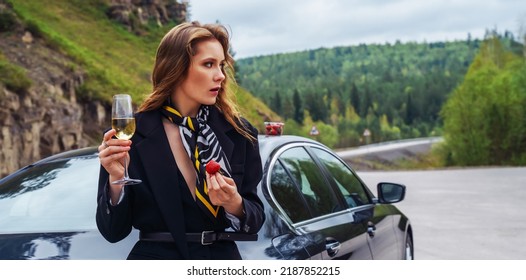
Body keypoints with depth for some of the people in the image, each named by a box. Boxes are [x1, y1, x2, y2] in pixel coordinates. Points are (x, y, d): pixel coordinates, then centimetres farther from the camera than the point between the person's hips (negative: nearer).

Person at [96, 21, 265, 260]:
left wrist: (234, 204, -18)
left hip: (223, 256, 2)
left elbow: (255, 220, 1)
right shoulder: (133, 133, -9)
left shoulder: (238, 133, -3)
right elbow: (114, 231, -7)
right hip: (155, 254, -2)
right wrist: (116, 179, -23)